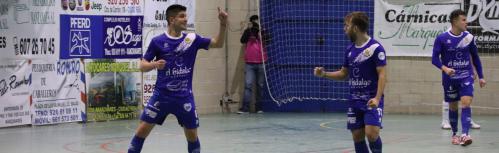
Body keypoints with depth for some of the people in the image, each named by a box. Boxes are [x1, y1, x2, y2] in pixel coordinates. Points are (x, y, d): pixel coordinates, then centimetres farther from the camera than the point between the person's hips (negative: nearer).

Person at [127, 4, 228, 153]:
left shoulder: (192, 39, 3)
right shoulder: (157, 41, -4)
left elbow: (218, 43, 3)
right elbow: (143, 66, 0)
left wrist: (223, 24, -11)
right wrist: (154, 64, -22)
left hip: (184, 96, 2)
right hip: (161, 95, -2)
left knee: (192, 135, 6)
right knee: (142, 130, -6)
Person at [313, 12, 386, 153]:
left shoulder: (375, 47, -12)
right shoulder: (350, 49, 9)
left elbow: (382, 75, -15)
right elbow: (344, 74, 20)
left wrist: (377, 98, -26)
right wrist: (324, 74, 5)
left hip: (372, 100, -6)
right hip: (354, 101, 6)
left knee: (371, 133, -20)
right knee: (357, 136, 4)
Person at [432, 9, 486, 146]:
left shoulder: (468, 37, 0)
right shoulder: (442, 39, -8)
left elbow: (475, 57, 10)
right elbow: (435, 58, -9)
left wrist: (480, 76, 9)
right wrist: (445, 68, -27)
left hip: (466, 76, 1)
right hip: (449, 78, -1)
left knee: (466, 103, -16)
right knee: (453, 107, 9)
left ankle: (465, 134, -24)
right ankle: (454, 134, 27)